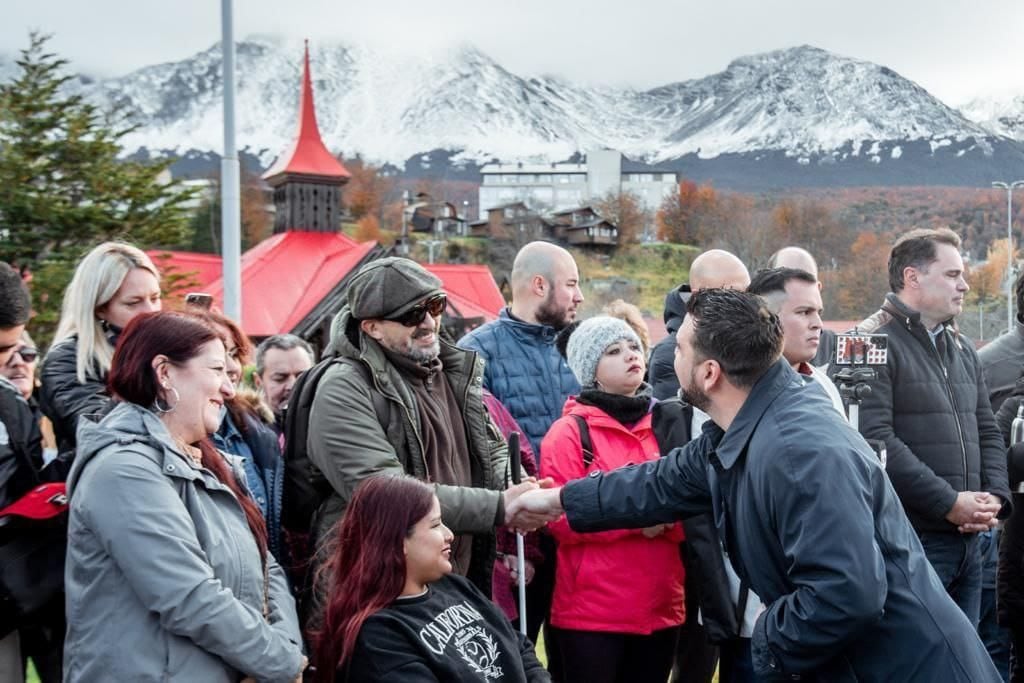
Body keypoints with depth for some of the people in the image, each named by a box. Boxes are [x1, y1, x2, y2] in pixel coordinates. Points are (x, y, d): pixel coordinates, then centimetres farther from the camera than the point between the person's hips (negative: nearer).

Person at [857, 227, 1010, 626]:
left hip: (968, 541, 8)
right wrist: (950, 502, -18)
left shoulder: (962, 349, 17)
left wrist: (994, 497, 2)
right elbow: (876, 440, -20)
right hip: (909, 544, -8)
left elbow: (987, 432, 20)